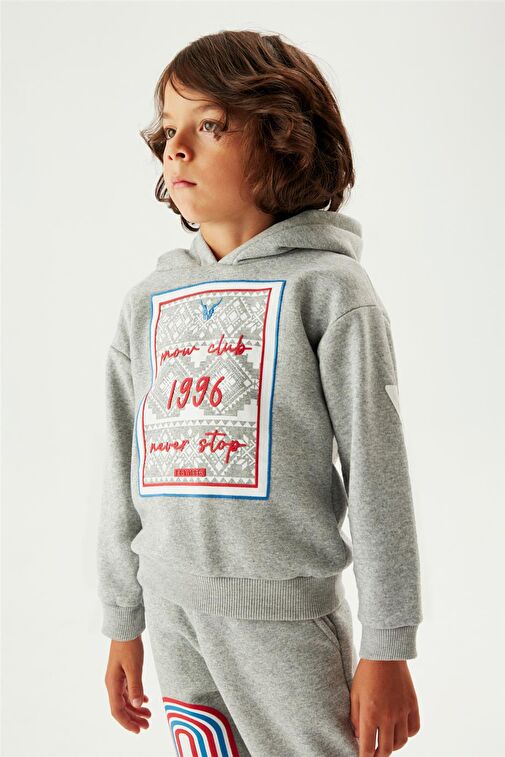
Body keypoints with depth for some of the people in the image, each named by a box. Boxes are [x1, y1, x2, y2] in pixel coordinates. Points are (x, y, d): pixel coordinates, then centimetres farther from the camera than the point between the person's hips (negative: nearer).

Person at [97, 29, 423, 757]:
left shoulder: (325, 287, -8)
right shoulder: (149, 300, 7)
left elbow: (377, 474, -9)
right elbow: (126, 475, 12)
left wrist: (386, 647, -8)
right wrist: (121, 623, 14)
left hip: (285, 610, -4)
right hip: (172, 609, 5)